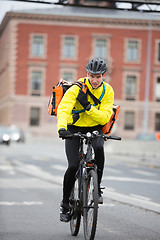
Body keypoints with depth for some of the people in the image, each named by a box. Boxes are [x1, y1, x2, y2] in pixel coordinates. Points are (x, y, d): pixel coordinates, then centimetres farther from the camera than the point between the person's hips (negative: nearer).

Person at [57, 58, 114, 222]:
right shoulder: (77, 88, -17)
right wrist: (61, 127, -49)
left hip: (94, 130, 2)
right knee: (73, 166, -16)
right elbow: (63, 108, -30)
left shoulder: (107, 91, -8)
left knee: (99, 149, -33)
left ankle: (96, 188, -14)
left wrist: (88, 107, -31)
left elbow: (105, 117, -16)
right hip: (74, 129, -2)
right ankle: (65, 204, 5)